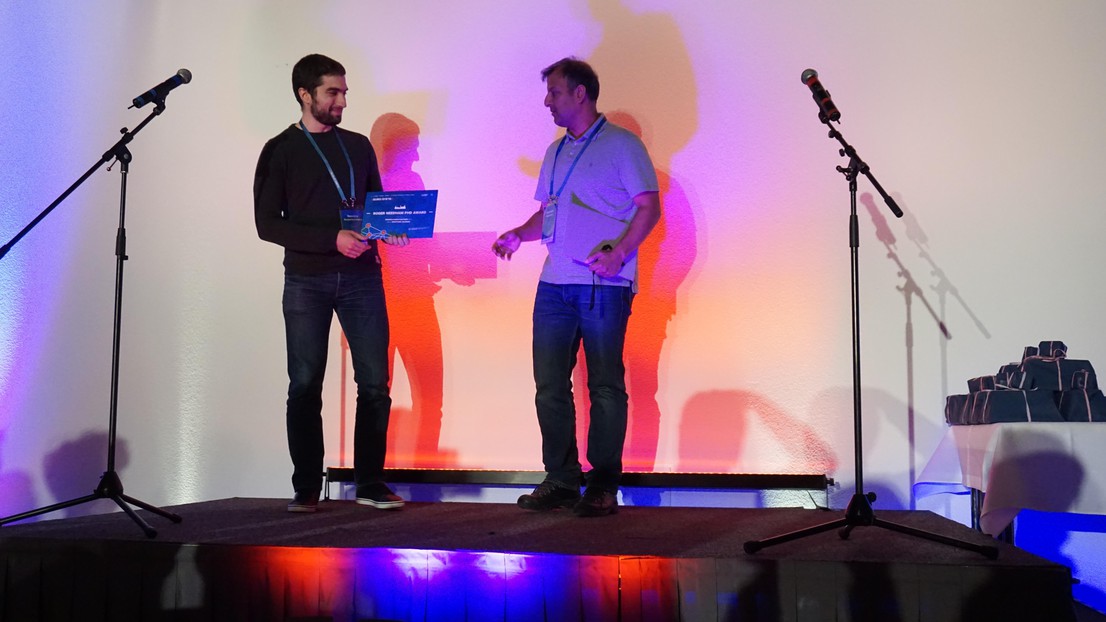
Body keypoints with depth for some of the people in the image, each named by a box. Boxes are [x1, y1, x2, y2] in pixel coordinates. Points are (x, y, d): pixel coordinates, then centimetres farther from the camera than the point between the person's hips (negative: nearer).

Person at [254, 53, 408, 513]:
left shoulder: (358, 146, 15)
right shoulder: (280, 151, 4)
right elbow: (267, 224, -5)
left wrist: (388, 229, -3)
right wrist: (332, 239, -16)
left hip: (360, 276, 3)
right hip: (306, 280, -3)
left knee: (374, 383, -2)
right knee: (305, 386, 1)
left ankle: (371, 484, 7)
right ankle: (306, 489, 10)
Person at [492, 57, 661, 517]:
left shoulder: (621, 145, -2)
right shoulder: (556, 152, 20)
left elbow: (649, 206, -7)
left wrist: (619, 252, -20)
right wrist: (518, 234, 6)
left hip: (604, 286, -7)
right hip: (554, 284, 7)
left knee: (605, 387, -2)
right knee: (550, 385, 5)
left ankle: (603, 486, 5)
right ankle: (561, 480, 14)